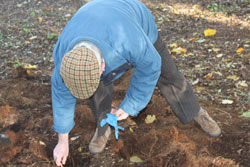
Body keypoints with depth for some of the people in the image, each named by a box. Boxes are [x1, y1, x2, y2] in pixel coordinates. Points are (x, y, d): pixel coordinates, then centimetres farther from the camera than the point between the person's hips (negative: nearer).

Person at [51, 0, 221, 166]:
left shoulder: (129, 41, -48)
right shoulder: (63, 52, -33)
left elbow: (150, 67, -27)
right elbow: (62, 94, -18)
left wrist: (129, 106, -21)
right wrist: (63, 141, -9)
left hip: (140, 24, -2)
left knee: (167, 74, 5)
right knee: (99, 89, -14)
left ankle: (197, 113, 28)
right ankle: (103, 128, 12)